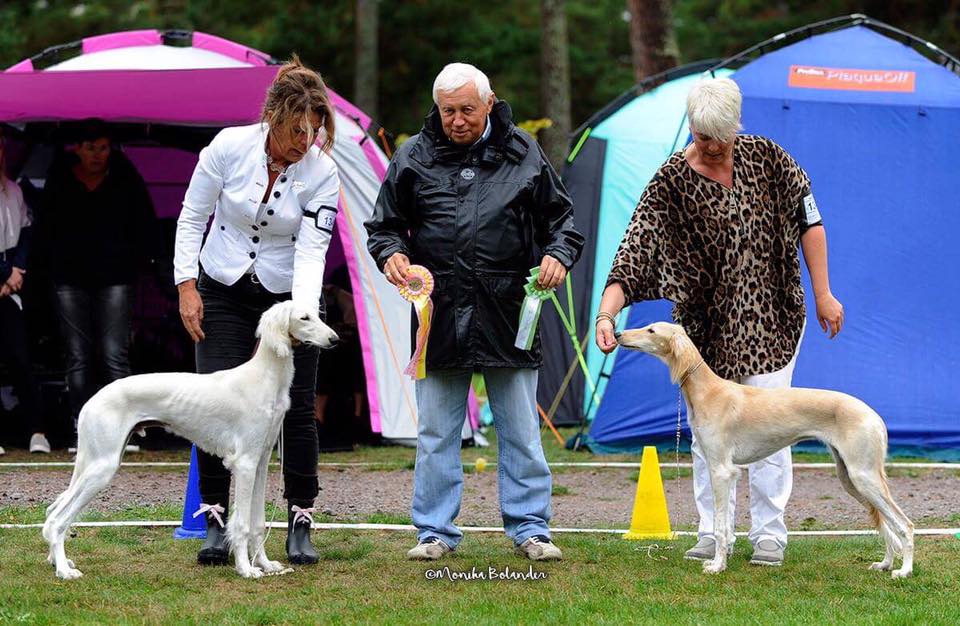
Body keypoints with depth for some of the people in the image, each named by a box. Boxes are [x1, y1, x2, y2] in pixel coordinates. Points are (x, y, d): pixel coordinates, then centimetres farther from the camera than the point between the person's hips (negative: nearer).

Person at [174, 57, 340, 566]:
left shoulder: (321, 171, -16)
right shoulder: (229, 146, -15)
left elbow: (311, 250, -20)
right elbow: (192, 217, -4)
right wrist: (187, 287, -8)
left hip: (289, 295, 0)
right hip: (224, 293, 0)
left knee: (296, 409, -3)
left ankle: (300, 524, 7)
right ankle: (215, 523, 0)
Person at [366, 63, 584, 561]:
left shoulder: (523, 154, 6)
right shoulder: (414, 158, 6)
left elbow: (561, 218, 13)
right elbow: (384, 225, 13)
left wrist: (558, 254, -6)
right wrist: (391, 253, -8)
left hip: (509, 313, 0)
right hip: (440, 315, 0)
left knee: (521, 431, 4)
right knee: (436, 434, 4)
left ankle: (529, 528, 13)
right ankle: (435, 531, 12)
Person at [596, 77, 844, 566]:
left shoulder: (766, 159, -4)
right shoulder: (670, 183, -11)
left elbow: (808, 221, 2)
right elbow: (634, 252, -19)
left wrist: (823, 295, 0)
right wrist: (606, 313, -32)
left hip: (771, 320, 0)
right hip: (705, 327, 0)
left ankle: (769, 534, 4)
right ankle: (713, 533, 12)